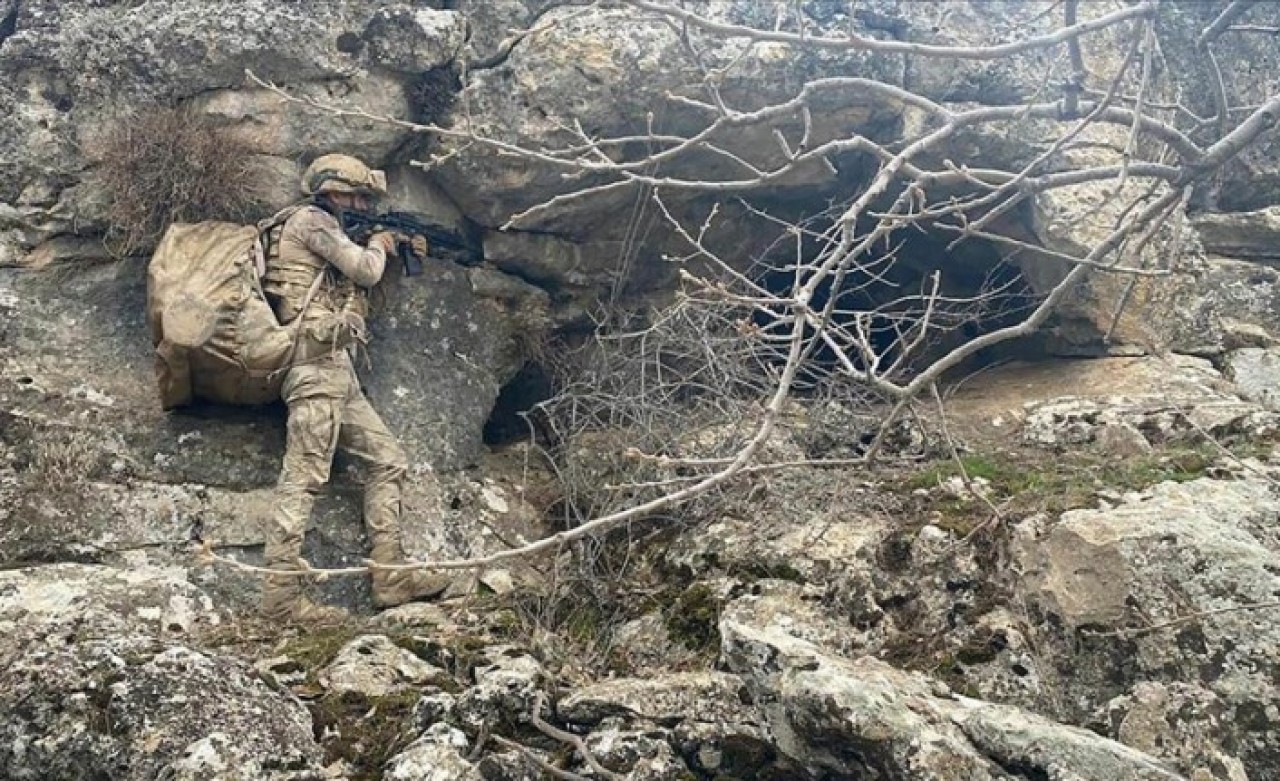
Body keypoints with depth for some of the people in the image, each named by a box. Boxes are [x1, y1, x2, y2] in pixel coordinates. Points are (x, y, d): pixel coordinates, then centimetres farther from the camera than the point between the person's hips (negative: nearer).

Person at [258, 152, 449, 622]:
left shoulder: (326, 231, 27)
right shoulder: (310, 219, -1)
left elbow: (360, 280, 29)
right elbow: (365, 270, -8)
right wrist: (379, 245, 12)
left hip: (336, 370, 10)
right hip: (317, 360, -10)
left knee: (388, 461, 8)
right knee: (304, 475, -14)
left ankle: (390, 577, 5)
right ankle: (281, 596, -16)